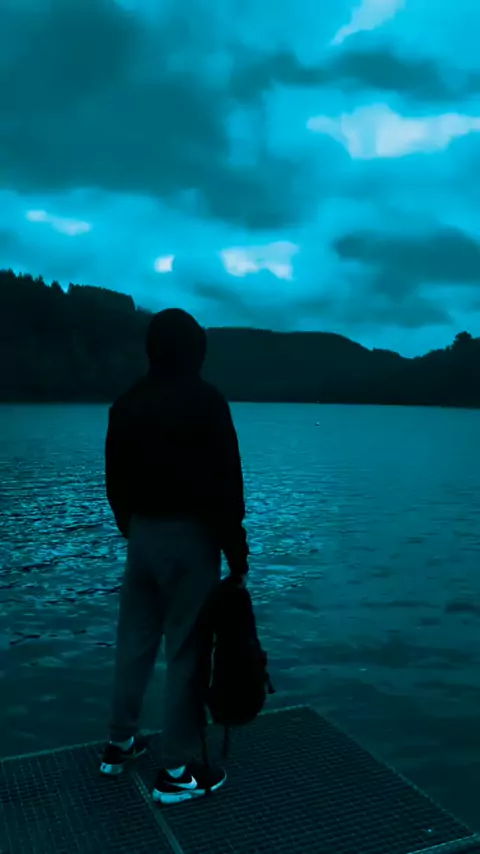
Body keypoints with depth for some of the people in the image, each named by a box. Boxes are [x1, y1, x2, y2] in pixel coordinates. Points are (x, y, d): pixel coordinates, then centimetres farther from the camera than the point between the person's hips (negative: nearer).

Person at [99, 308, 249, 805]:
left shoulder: (125, 404, 7)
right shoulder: (205, 401, -12)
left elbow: (115, 483, 12)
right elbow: (225, 485, -14)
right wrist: (237, 556, -7)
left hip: (141, 534, 7)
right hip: (189, 537, -6)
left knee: (133, 642, 18)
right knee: (186, 650, 2)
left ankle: (120, 743, 33)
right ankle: (178, 772, 11)